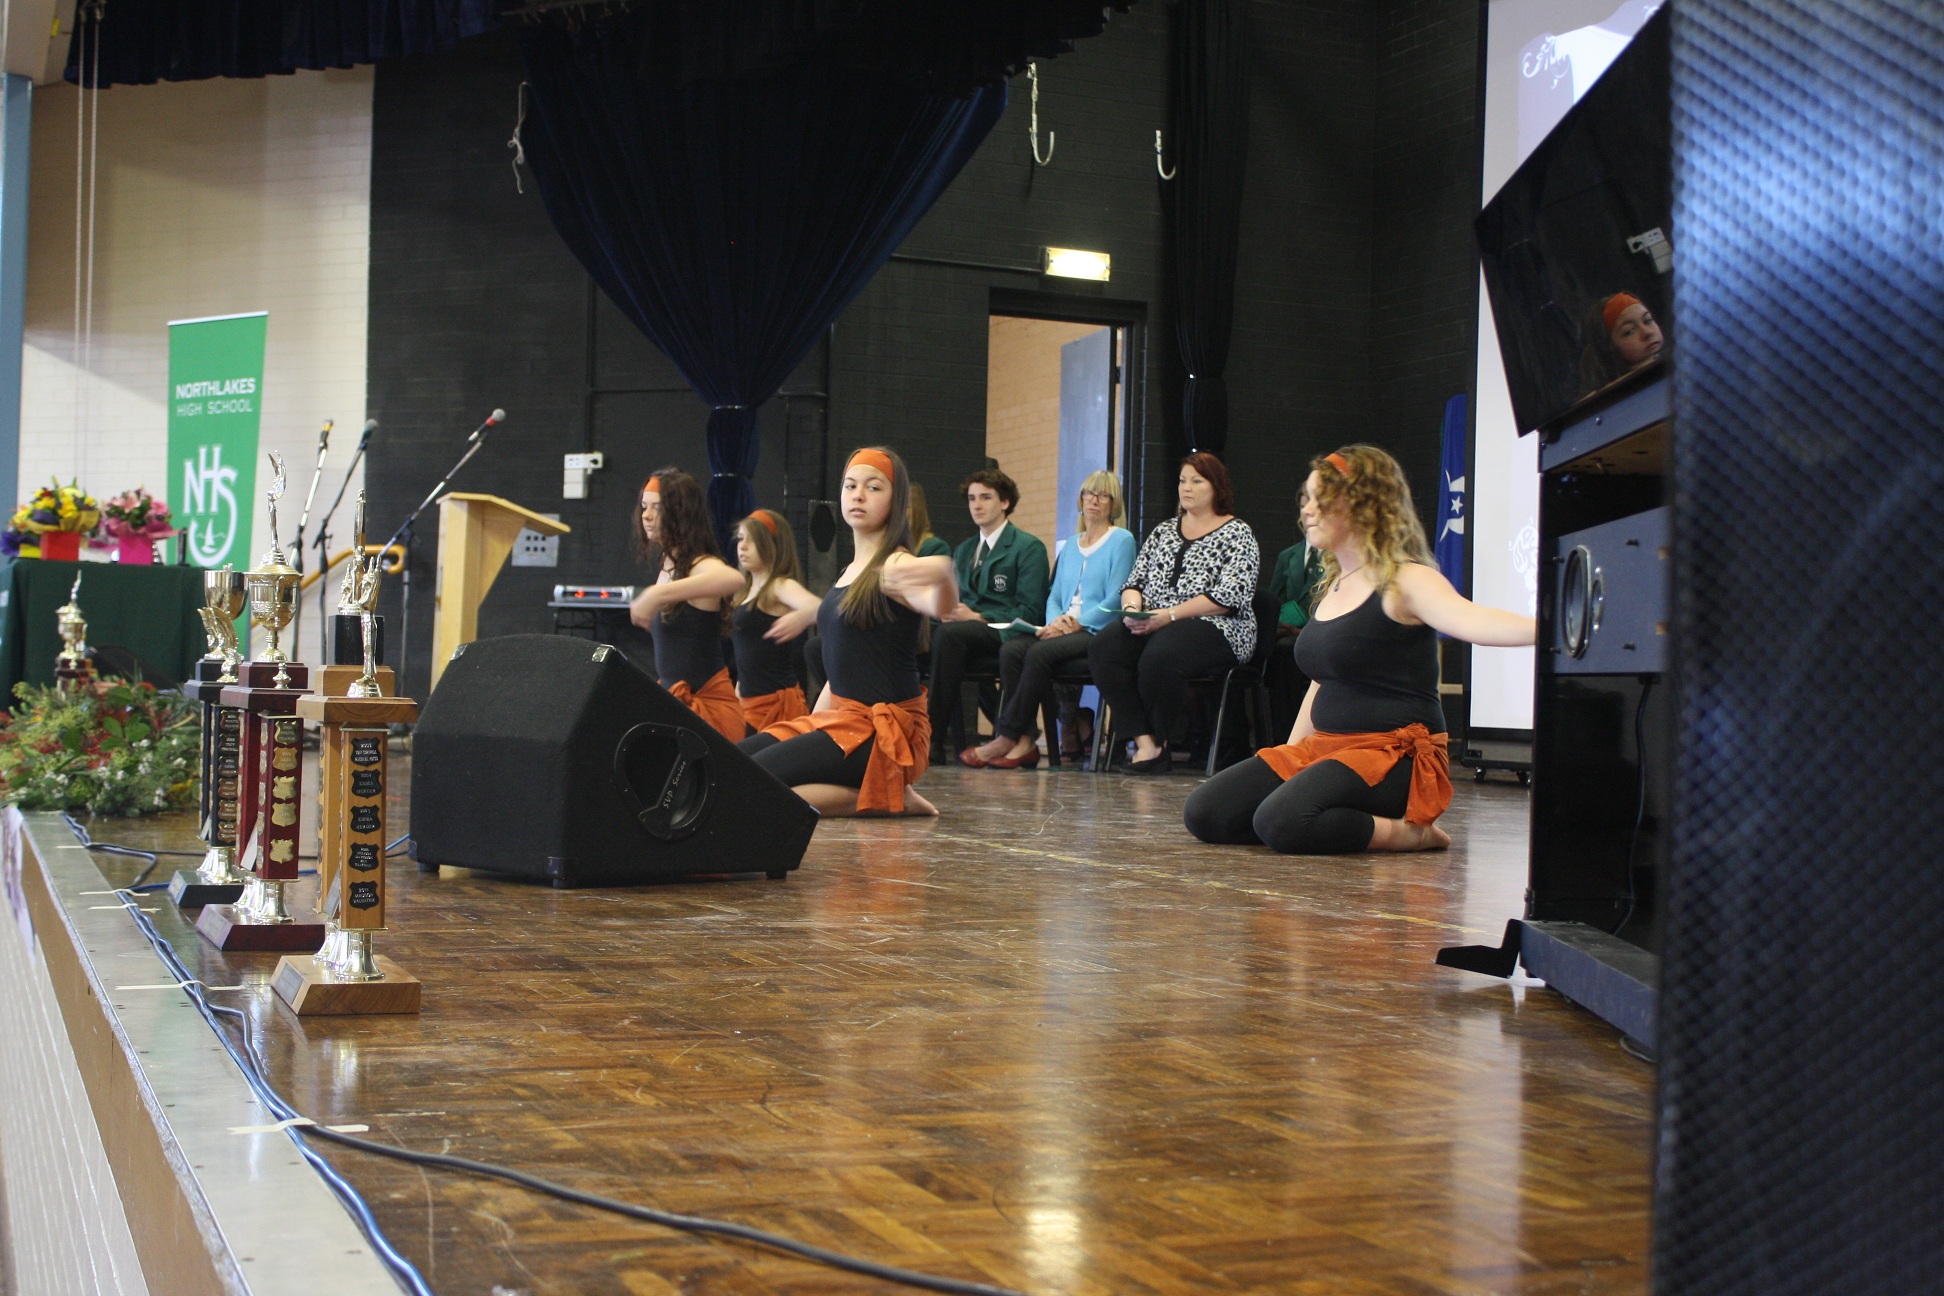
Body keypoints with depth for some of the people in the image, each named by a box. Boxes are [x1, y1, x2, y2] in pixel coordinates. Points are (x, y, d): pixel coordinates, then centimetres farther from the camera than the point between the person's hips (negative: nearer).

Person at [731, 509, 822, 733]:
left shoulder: (781, 586, -10)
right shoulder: (748, 591, 15)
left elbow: (819, 607, -31)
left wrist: (801, 617, -52)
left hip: (776, 700, -8)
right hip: (749, 701, 8)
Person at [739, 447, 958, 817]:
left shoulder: (894, 566, -12)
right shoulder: (853, 571, 17)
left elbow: (940, 606, -35)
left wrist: (943, 575, -58)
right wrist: (812, 727, 20)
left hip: (885, 728, -9)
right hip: (840, 715, 9)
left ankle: (887, 798, -9)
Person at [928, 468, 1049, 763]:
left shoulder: (1028, 547, 4)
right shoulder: (963, 551, 27)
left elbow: (1029, 611, -5)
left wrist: (977, 617, -15)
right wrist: (947, 610, -2)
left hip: (1004, 636, -6)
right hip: (966, 630, 6)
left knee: (949, 634, -35)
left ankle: (935, 738, -36)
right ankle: (959, 729, -29)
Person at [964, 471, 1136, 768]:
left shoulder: (1121, 540, 3)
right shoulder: (1070, 546, 23)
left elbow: (1114, 599, -6)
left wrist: (1076, 623, -14)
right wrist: (1055, 620, -4)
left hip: (1096, 632, -6)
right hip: (1062, 629, 6)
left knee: (1040, 652, -32)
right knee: (1010, 650, -23)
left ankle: (1007, 737, -24)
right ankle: (1024, 741, -27)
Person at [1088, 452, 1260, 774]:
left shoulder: (1238, 534, 3)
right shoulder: (1163, 531, 22)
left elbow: (1229, 596, -11)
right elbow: (1134, 581, 18)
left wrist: (1170, 615, -18)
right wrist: (1132, 608, -7)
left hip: (1214, 627, -6)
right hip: (1153, 624, 6)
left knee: (1158, 657, -37)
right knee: (1102, 649, -25)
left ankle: (1160, 742, -15)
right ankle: (1144, 742, -26)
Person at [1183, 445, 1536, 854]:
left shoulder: (1405, 582, -12)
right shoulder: (1332, 587, 14)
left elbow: (1471, 620, -32)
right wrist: (1289, 757, 19)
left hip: (1392, 754, -8)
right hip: (1324, 745, 8)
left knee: (1281, 821, -33)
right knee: (1204, 812, -5)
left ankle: (1412, 833, -10)